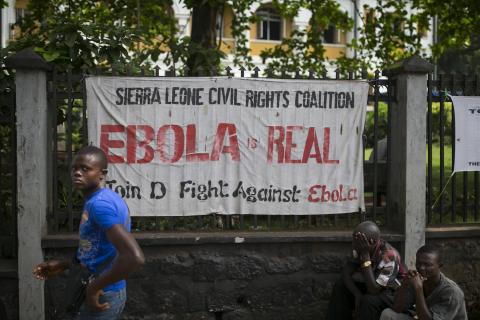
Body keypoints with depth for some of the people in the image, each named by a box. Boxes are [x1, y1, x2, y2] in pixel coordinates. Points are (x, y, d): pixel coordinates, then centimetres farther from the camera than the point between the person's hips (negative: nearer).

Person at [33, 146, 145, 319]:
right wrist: (63, 265, 15)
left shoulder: (99, 204, -22)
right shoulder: (97, 200, 9)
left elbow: (135, 257, -34)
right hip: (103, 294, 9)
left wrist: (94, 287, -24)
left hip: (102, 297, -9)